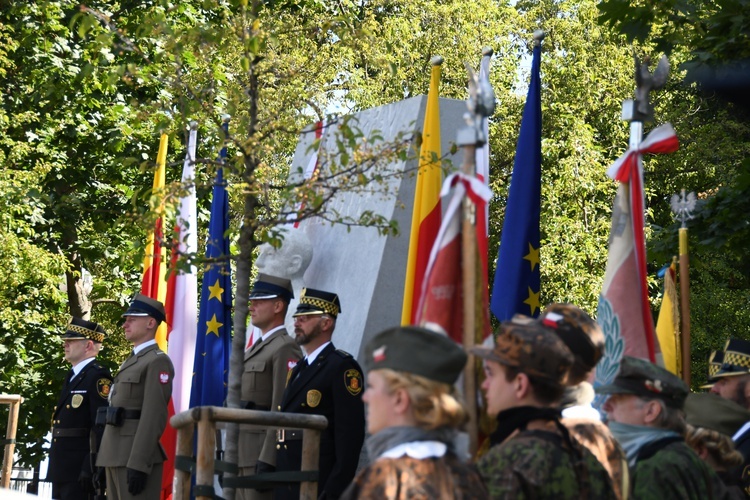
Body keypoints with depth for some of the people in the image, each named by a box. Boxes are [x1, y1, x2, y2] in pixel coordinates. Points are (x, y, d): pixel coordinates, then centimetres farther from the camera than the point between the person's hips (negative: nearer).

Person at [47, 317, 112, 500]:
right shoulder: (72, 376, 18)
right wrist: (56, 467, 18)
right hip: (62, 469, 10)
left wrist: (92, 468, -24)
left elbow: (102, 426, -19)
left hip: (81, 470, -9)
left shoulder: (98, 377, -12)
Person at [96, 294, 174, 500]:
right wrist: (103, 461, 18)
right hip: (116, 456, 9)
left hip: (137, 457, -9)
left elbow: (154, 417, -17)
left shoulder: (157, 361, -8)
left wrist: (139, 464, -24)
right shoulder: (132, 361, 21)